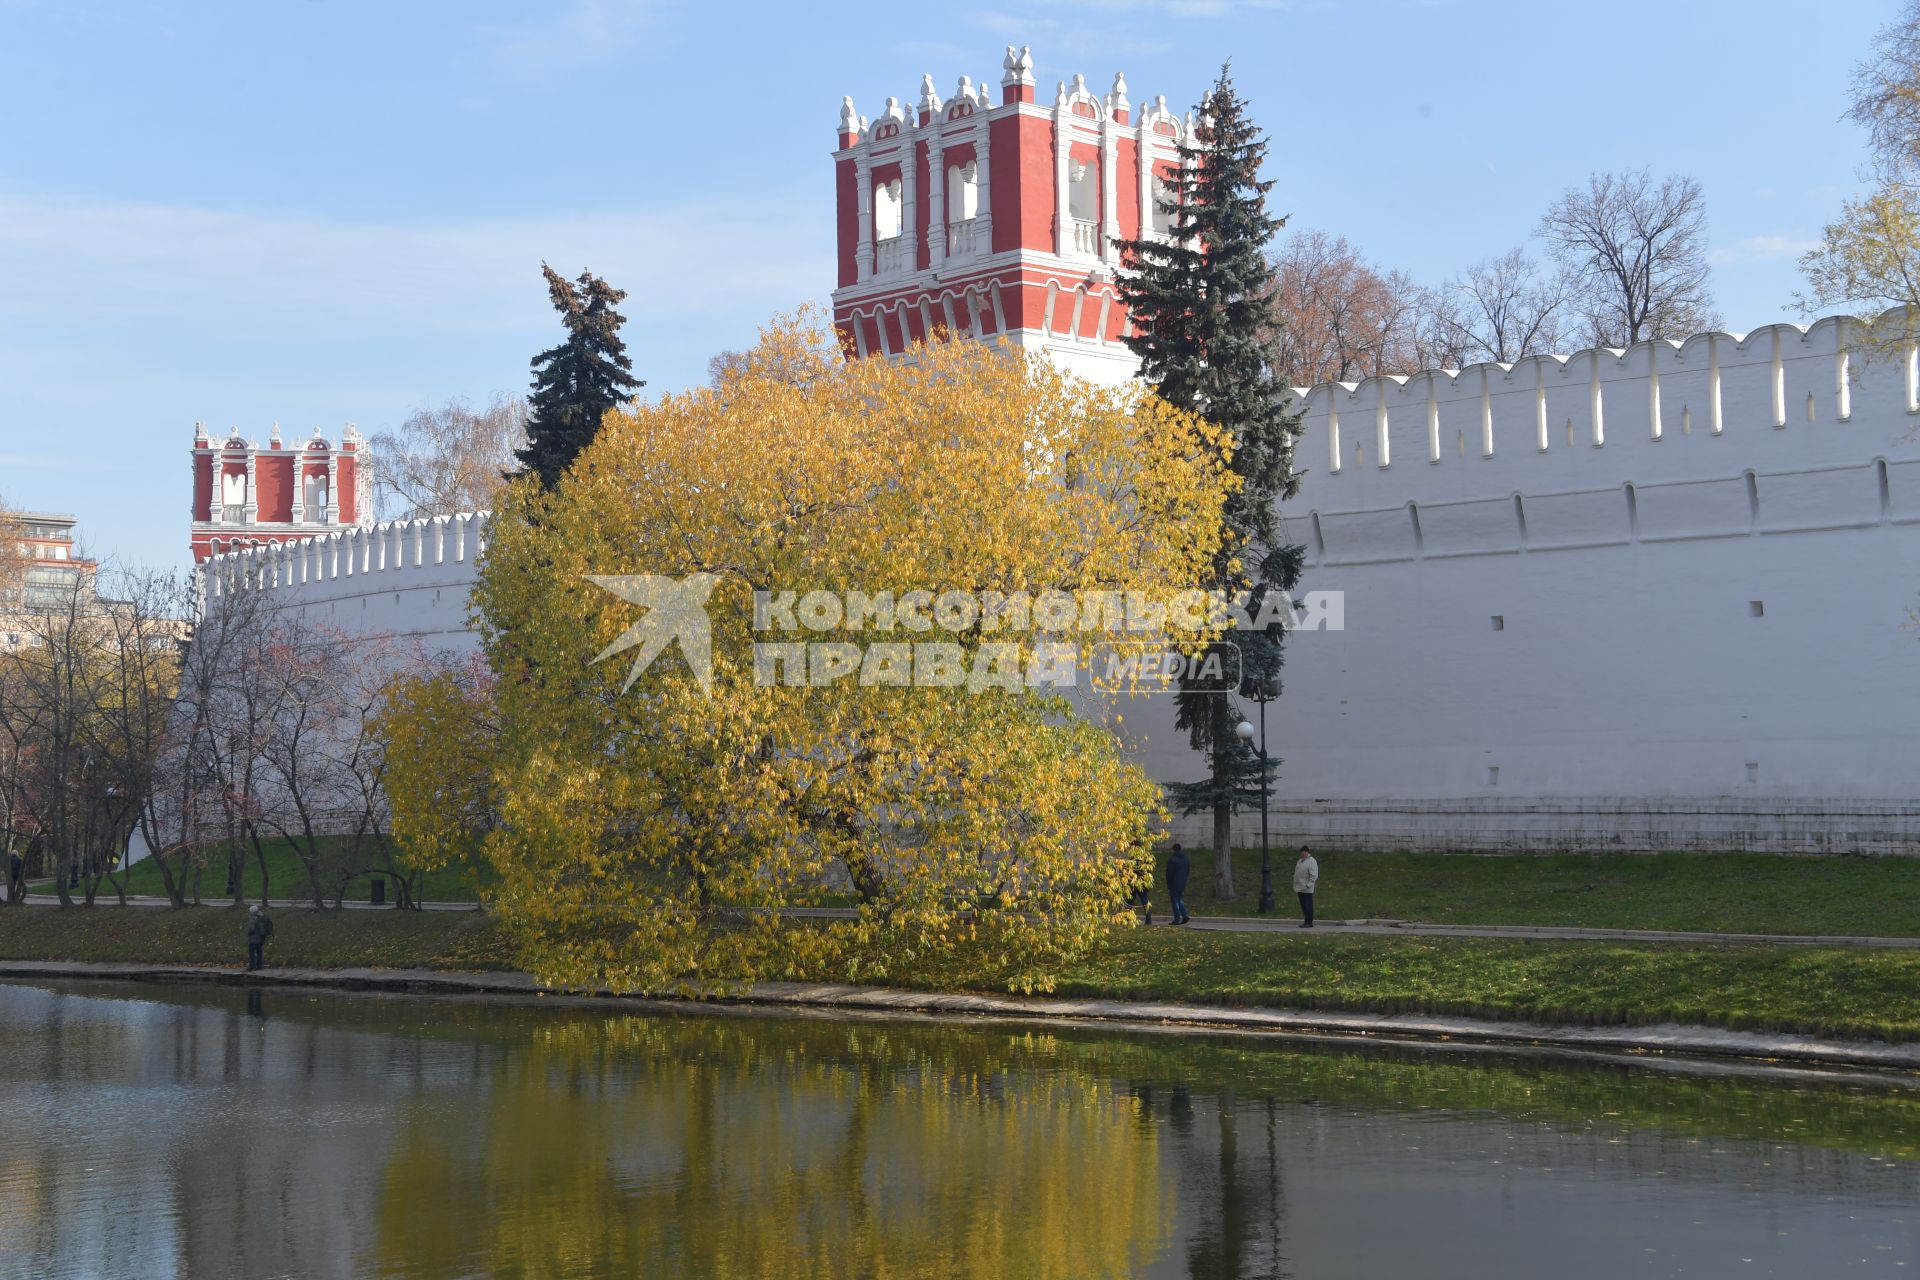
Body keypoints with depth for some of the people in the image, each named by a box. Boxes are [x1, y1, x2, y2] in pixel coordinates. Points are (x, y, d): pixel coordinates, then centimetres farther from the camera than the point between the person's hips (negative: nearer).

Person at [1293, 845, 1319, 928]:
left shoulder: (1312, 862, -9)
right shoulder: (1299, 861, 17)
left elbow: (1314, 876, -15)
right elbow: (1296, 874, 22)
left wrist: (1308, 885, -19)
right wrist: (1295, 887, 19)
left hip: (1307, 890, -8)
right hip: (1300, 889, 8)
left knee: (1307, 906, -7)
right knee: (1303, 906, 11)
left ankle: (1309, 922, -4)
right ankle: (1306, 922, 17)